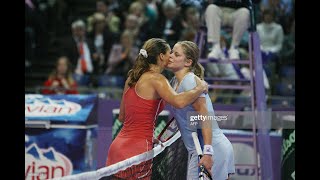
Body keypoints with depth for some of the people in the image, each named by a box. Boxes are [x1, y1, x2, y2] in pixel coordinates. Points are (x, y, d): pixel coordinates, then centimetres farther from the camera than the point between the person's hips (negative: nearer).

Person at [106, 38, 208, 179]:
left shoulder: (132, 78, 15)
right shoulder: (156, 78, -9)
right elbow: (179, 101, -28)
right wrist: (200, 88, -10)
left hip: (118, 147, 8)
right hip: (137, 151, -8)